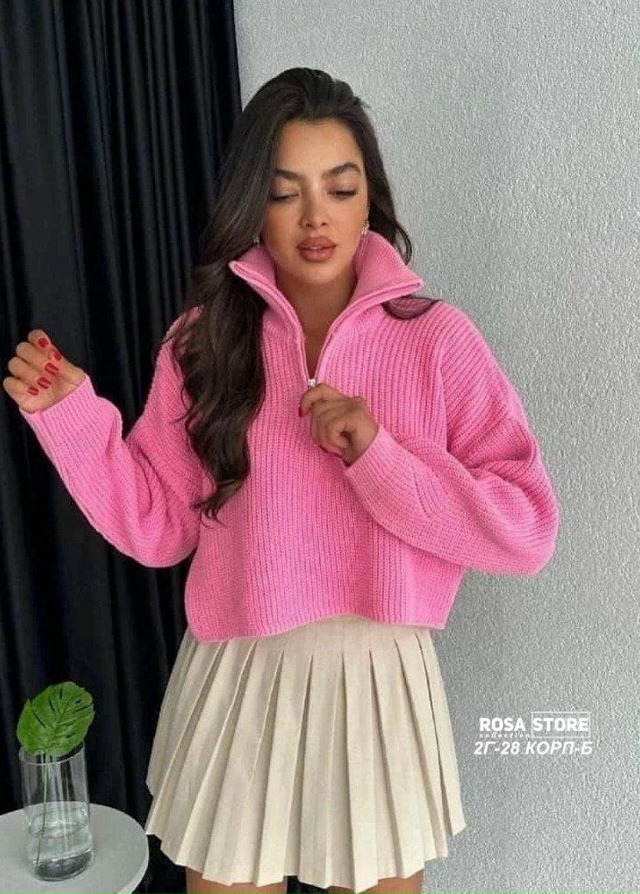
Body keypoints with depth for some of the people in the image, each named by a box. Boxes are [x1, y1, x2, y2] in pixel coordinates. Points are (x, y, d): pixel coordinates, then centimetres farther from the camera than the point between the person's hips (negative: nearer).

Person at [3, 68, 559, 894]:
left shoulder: (437, 338, -8)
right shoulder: (205, 337, -2)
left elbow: (528, 530, -12)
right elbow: (158, 526, 0)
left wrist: (379, 456, -22)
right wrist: (69, 412, -11)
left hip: (377, 677, -1)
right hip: (233, 679, 2)